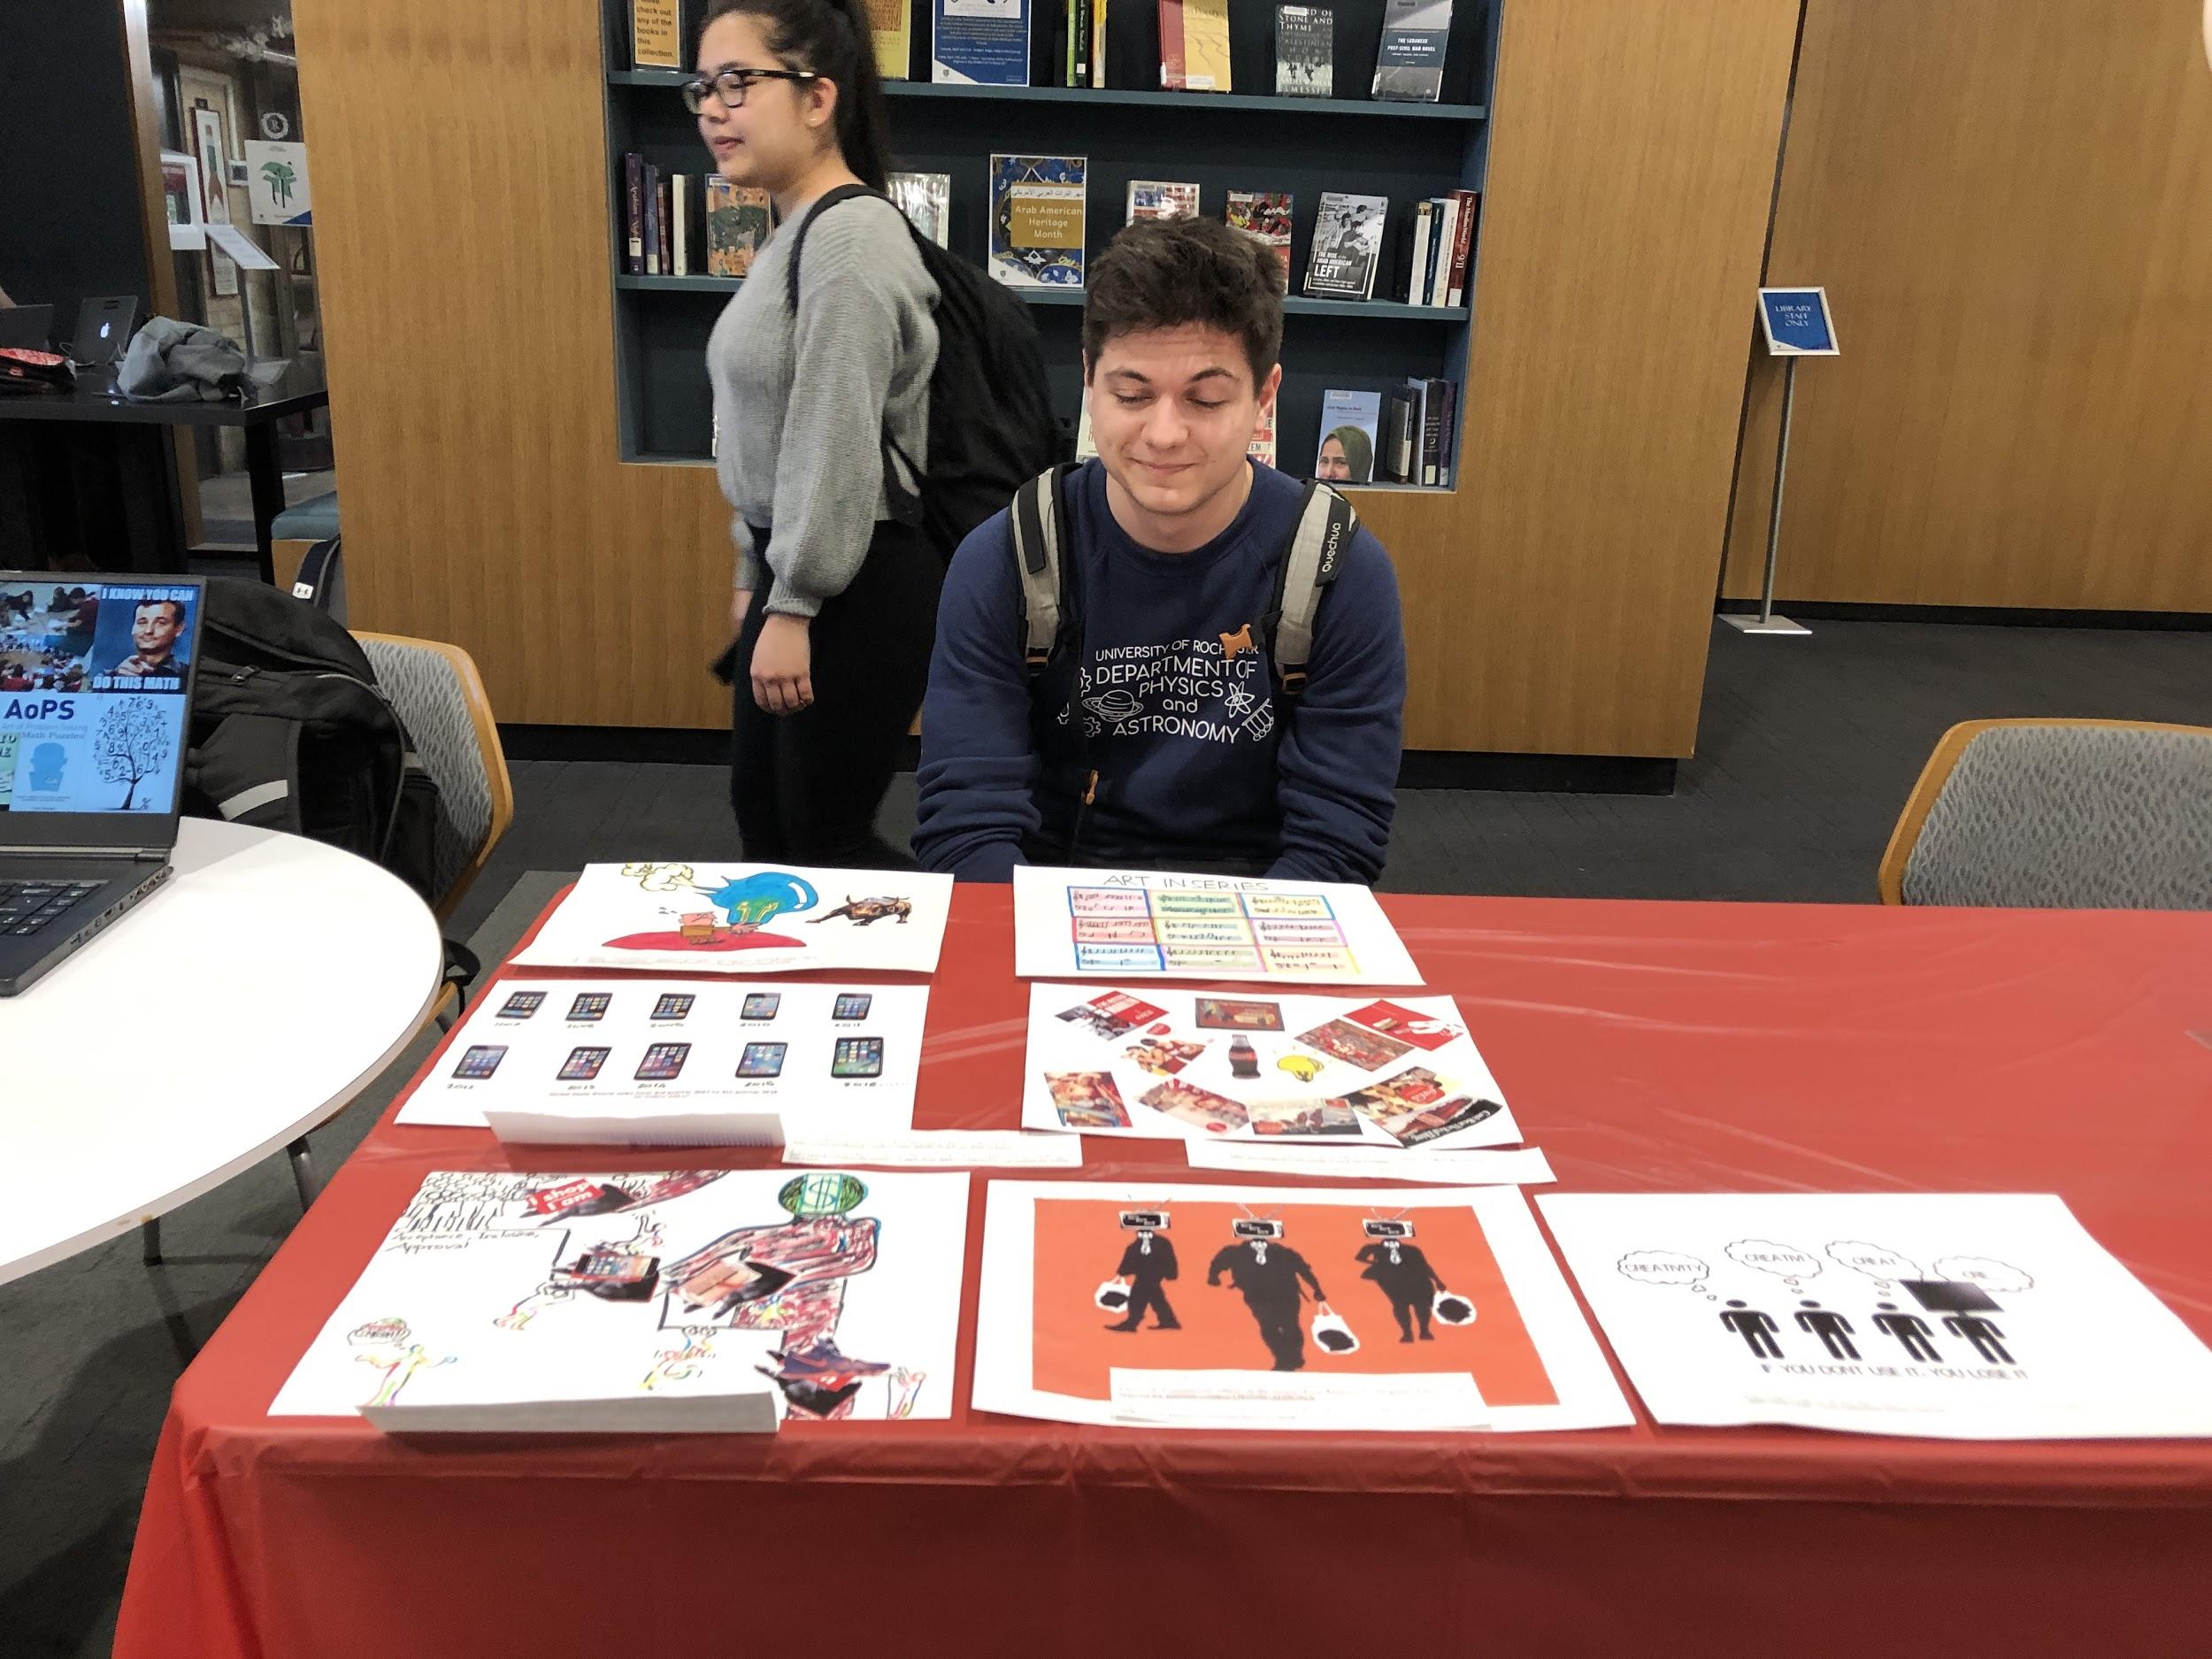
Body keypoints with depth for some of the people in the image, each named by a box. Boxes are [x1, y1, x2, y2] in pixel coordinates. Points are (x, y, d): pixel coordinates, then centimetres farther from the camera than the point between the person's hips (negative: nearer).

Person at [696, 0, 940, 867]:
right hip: (797, 570, 10)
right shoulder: (791, 235, 13)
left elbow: (837, 445, -23)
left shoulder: (851, 236, -19)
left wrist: (792, 608, -20)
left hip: (858, 586, -10)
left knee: (826, 842, 0)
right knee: (760, 812, 18)